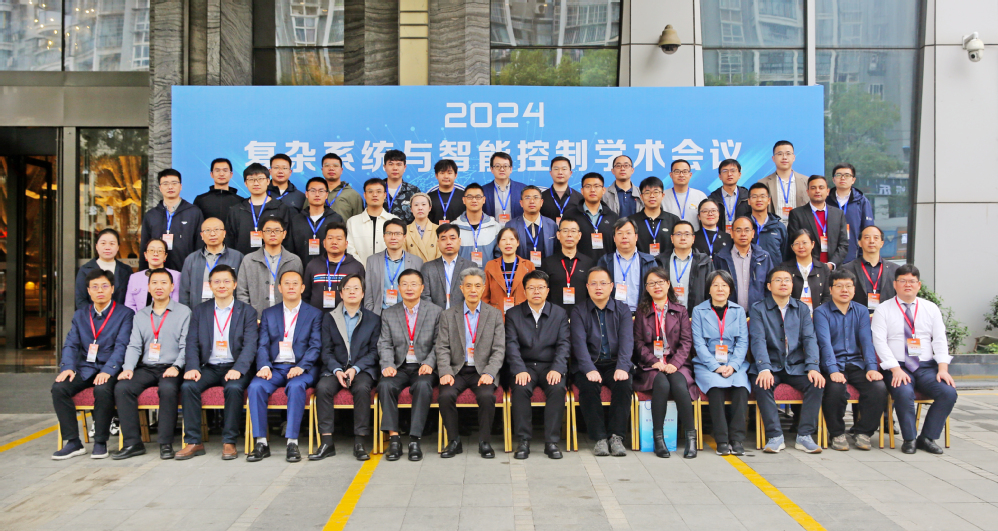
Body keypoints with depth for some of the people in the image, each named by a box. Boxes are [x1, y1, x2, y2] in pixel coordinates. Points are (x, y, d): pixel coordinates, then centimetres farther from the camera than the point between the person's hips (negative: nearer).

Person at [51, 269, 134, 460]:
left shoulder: (125, 314, 1)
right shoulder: (80, 316, 17)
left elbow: (121, 346, -10)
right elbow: (70, 344, 7)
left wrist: (107, 370, -25)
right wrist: (68, 367, -13)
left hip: (109, 370, -4)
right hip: (85, 368, 4)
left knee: (102, 389, -34)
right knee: (58, 387, -23)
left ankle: (100, 442, -17)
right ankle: (73, 442, -12)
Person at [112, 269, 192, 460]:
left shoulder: (183, 312, 5)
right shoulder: (140, 315, 18)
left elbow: (186, 346, -3)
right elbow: (134, 346, 11)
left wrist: (176, 367, -18)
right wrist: (128, 368, -7)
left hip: (170, 368, -4)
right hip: (146, 368, 4)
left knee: (168, 388, -34)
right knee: (121, 387, -22)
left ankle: (166, 443, -24)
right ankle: (132, 442, -15)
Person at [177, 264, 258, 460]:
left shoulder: (247, 311, 4)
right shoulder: (200, 311, 13)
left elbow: (250, 345, -6)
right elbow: (192, 343, 4)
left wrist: (238, 369, -22)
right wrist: (192, 367, -14)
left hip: (235, 367, -3)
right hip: (209, 367, 3)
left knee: (234, 388, -32)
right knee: (188, 386, -24)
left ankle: (229, 442, -19)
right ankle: (193, 442, -15)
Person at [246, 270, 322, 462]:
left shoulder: (314, 314, 10)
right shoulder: (268, 314, 18)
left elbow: (315, 346, 0)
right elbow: (262, 345, 8)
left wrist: (301, 367, -17)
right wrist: (264, 366, -13)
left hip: (302, 368, -2)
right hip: (275, 367, 3)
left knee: (296, 386, -35)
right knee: (255, 386, -27)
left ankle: (292, 442, -30)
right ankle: (261, 443, -21)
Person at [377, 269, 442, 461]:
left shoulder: (435, 312, 6)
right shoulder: (388, 314, 12)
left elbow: (439, 344, 1)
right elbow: (385, 344, 4)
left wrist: (429, 363, -16)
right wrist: (387, 365, -14)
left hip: (423, 367, -2)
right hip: (399, 367, 2)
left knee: (423, 385, -33)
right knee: (385, 384, -29)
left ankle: (414, 439, -26)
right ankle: (393, 437, -22)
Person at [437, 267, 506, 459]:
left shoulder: (495, 315, 8)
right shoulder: (448, 315, 10)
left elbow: (499, 350, 1)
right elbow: (442, 348, 3)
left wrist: (489, 373, -15)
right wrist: (445, 372, -15)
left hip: (483, 371, -1)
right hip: (457, 370, 1)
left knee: (487, 396, -30)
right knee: (446, 395, -27)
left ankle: (485, 442, -9)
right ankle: (454, 441, -7)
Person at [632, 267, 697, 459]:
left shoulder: (680, 311, 14)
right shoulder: (642, 312, 13)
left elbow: (686, 342, 5)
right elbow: (638, 343, 5)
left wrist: (674, 364, -12)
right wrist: (655, 362, -11)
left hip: (676, 364, 0)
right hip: (650, 365, 0)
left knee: (679, 385, -32)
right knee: (662, 384, -32)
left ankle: (691, 436, -21)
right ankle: (658, 436, -22)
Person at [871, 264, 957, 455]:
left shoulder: (931, 308, 14)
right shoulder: (883, 310, 3)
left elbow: (940, 341, 7)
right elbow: (879, 341, -6)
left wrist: (943, 368, -8)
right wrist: (895, 369, -17)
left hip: (927, 367, 3)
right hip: (897, 368, -3)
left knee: (949, 392, -22)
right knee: (904, 393, -31)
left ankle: (927, 438, -7)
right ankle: (909, 439, -11)